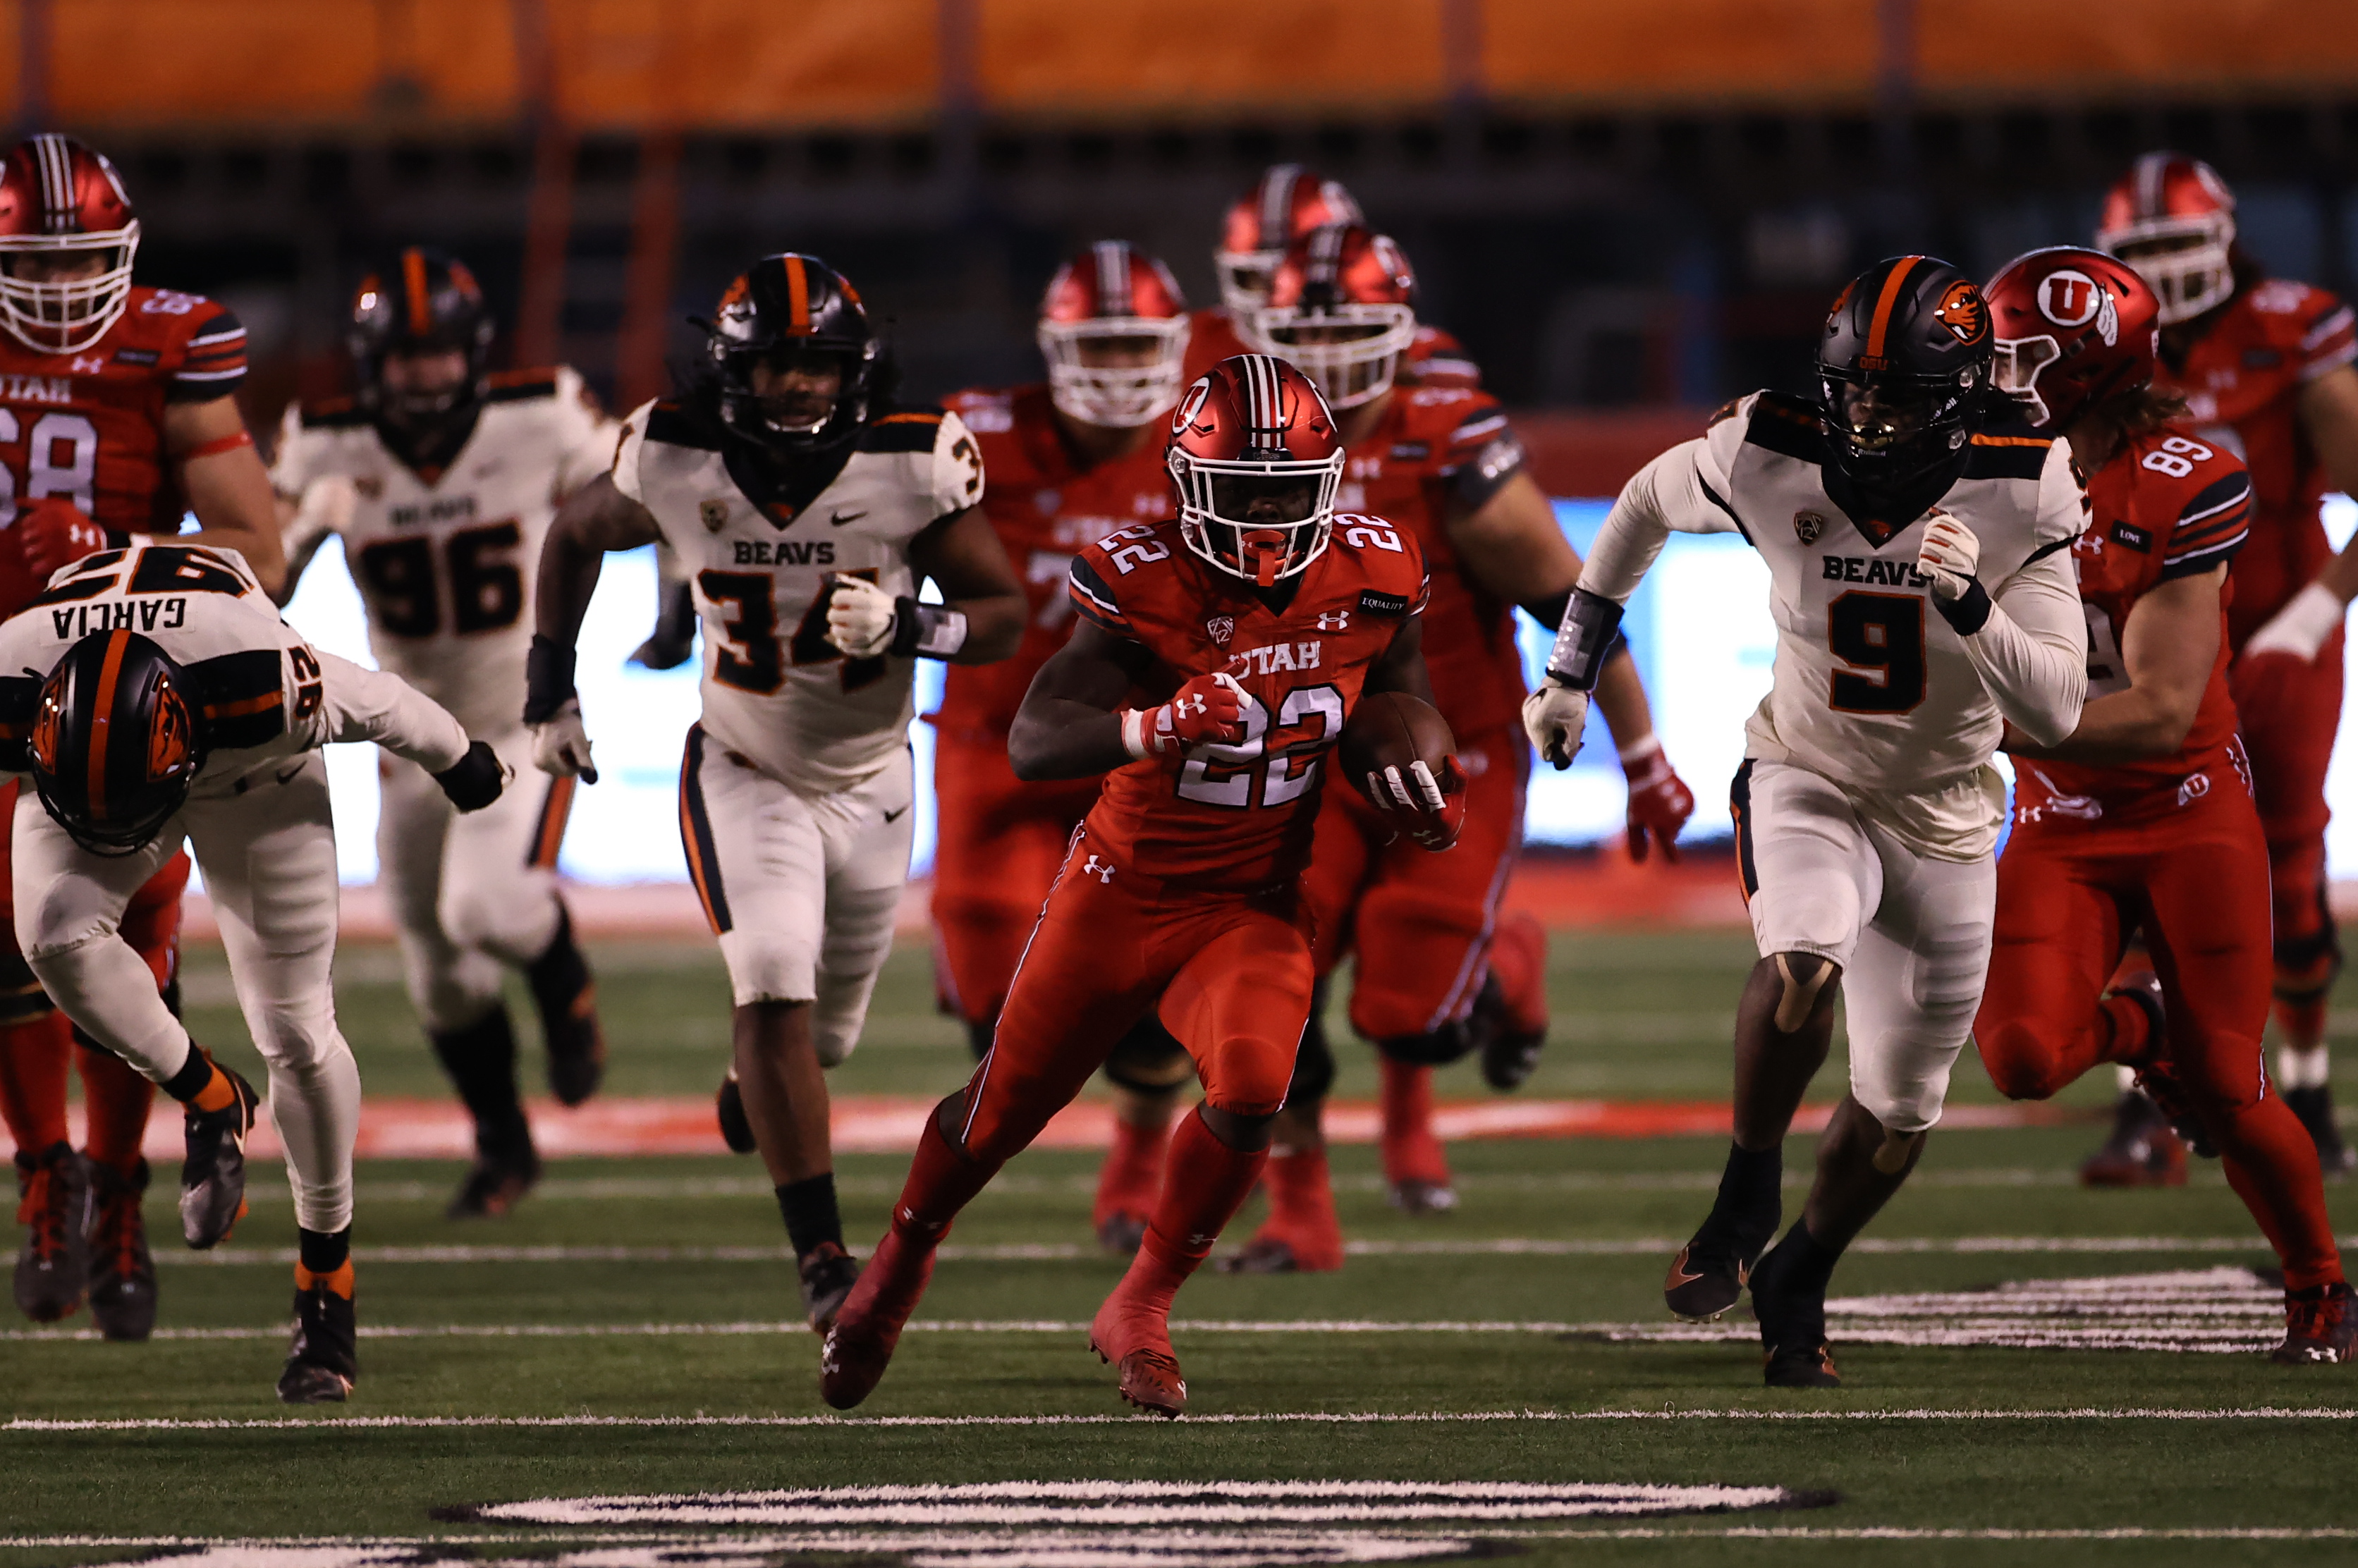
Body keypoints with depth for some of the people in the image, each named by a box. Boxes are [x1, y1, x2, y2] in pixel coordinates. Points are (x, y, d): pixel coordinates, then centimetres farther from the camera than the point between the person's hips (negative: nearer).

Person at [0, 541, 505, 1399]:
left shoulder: (255, 682, -43)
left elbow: (376, 702, -20)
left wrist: (460, 762, 0)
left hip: (253, 779, -1)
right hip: (87, 755, 1)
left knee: (297, 1032, -3)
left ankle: (327, 1285, 14)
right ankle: (208, 1100, -2)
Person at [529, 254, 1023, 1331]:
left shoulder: (911, 466, -20)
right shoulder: (673, 462, -18)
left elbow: (1005, 616, -12)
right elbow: (574, 535, 4)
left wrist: (905, 627, -32)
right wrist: (551, 689, 1)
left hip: (868, 782, 2)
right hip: (746, 777, -2)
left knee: (826, 1030, 17)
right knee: (772, 992, -23)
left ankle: (759, 1089, 56)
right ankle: (821, 1256, -21)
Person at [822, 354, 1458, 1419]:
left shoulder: (1368, 580, -10)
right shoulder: (1145, 587, -23)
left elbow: (1398, 704, 12)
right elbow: (1033, 742, -33)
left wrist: (1426, 790, -9)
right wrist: (1156, 728, -51)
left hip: (1254, 906, 2)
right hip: (1124, 891, -2)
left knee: (1250, 1090, -25)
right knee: (1008, 1105, 14)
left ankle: (1140, 1311, -2)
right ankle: (900, 1263, 46)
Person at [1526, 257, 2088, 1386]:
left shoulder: (2018, 498, -21)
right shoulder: (1768, 459, -19)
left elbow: (2055, 710, -23)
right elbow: (1649, 502, 5)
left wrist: (1970, 605, -40)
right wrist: (1573, 668, 11)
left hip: (1942, 822, 2)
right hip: (1807, 785, -1)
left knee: (1898, 1112, 11)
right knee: (1805, 962, -35)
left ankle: (1799, 1281, 39)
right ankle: (1747, 1195, -11)